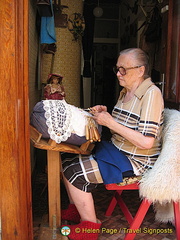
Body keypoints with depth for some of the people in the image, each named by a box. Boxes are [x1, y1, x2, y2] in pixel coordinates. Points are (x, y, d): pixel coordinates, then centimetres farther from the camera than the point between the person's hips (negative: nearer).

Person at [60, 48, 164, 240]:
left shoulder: (151, 94, -19)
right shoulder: (125, 92, 8)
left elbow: (146, 142, -25)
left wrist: (110, 121, -22)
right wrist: (104, 113, -1)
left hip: (136, 162, -9)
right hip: (116, 150, 9)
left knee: (74, 172, -16)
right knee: (67, 161, 4)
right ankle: (76, 210, 23)